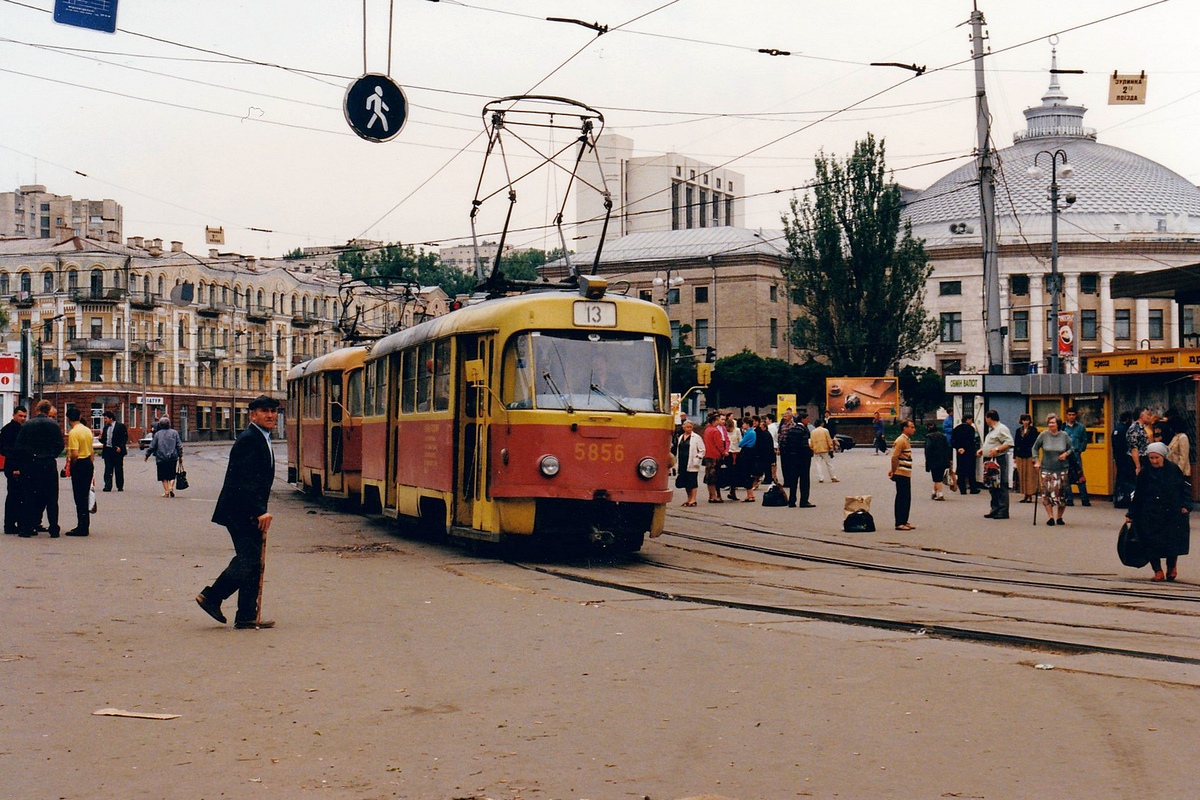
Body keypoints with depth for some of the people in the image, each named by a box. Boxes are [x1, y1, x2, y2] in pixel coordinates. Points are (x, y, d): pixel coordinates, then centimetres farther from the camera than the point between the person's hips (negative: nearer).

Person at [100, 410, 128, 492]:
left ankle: (120, 487, 13)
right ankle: (108, 486, -2)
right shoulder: (106, 427, 14)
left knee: (118, 469, 4)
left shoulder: (121, 426, -3)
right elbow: (104, 440, 16)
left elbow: (125, 438, -5)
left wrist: (120, 447, -15)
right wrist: (101, 438, -6)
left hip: (117, 451, -5)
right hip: (107, 450, 5)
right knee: (108, 469, -1)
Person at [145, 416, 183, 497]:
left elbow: (152, 446, 3)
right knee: (172, 475, 10)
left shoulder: (158, 434, 0)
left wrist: (147, 455, 13)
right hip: (173, 458, 0)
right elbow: (179, 445, 1)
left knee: (164, 477, 8)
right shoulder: (174, 432, 1)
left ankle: (166, 491, 2)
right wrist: (180, 455, 8)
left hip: (161, 458, 0)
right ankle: (171, 487, -12)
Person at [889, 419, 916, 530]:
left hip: (906, 474, 10)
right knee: (901, 499, -6)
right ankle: (899, 523, -3)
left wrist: (893, 470, 15)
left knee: (907, 499, 13)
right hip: (902, 474, -10)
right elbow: (894, 457, -19)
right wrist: (894, 471, -13)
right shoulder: (901, 440, -15)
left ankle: (904, 521, 20)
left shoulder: (906, 440, 17)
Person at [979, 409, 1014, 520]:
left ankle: (1003, 511, -8)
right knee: (992, 486, 12)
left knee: (1001, 487, -8)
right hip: (991, 461, 11)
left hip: (1000, 460, -11)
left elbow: (1009, 443, -19)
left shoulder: (1002, 428, -11)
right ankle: (995, 510, 19)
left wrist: (997, 449, -26)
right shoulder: (991, 430, 21)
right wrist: (982, 449, 17)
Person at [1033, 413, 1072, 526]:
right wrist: (1036, 461, 2)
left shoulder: (1064, 436, 0)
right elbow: (1035, 448, 9)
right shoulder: (1043, 435, -3)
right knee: (1047, 493, -9)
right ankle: (1050, 516, -1)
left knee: (1061, 494, 1)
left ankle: (1059, 517, 17)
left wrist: (1066, 453, -9)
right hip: (1046, 469, -1)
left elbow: (1071, 448, 12)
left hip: (1061, 469, 1)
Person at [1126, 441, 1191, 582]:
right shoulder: (1145, 473, -1)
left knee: (1173, 542, -1)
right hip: (1150, 516, 0)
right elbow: (1137, 496, 4)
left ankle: (1171, 568, 24)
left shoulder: (1173, 470, 0)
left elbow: (1183, 489, 9)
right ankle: (1158, 571, 9)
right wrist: (1130, 515, 5)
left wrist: (1185, 505, -4)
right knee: (1152, 544, -5)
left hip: (1172, 514, 0)